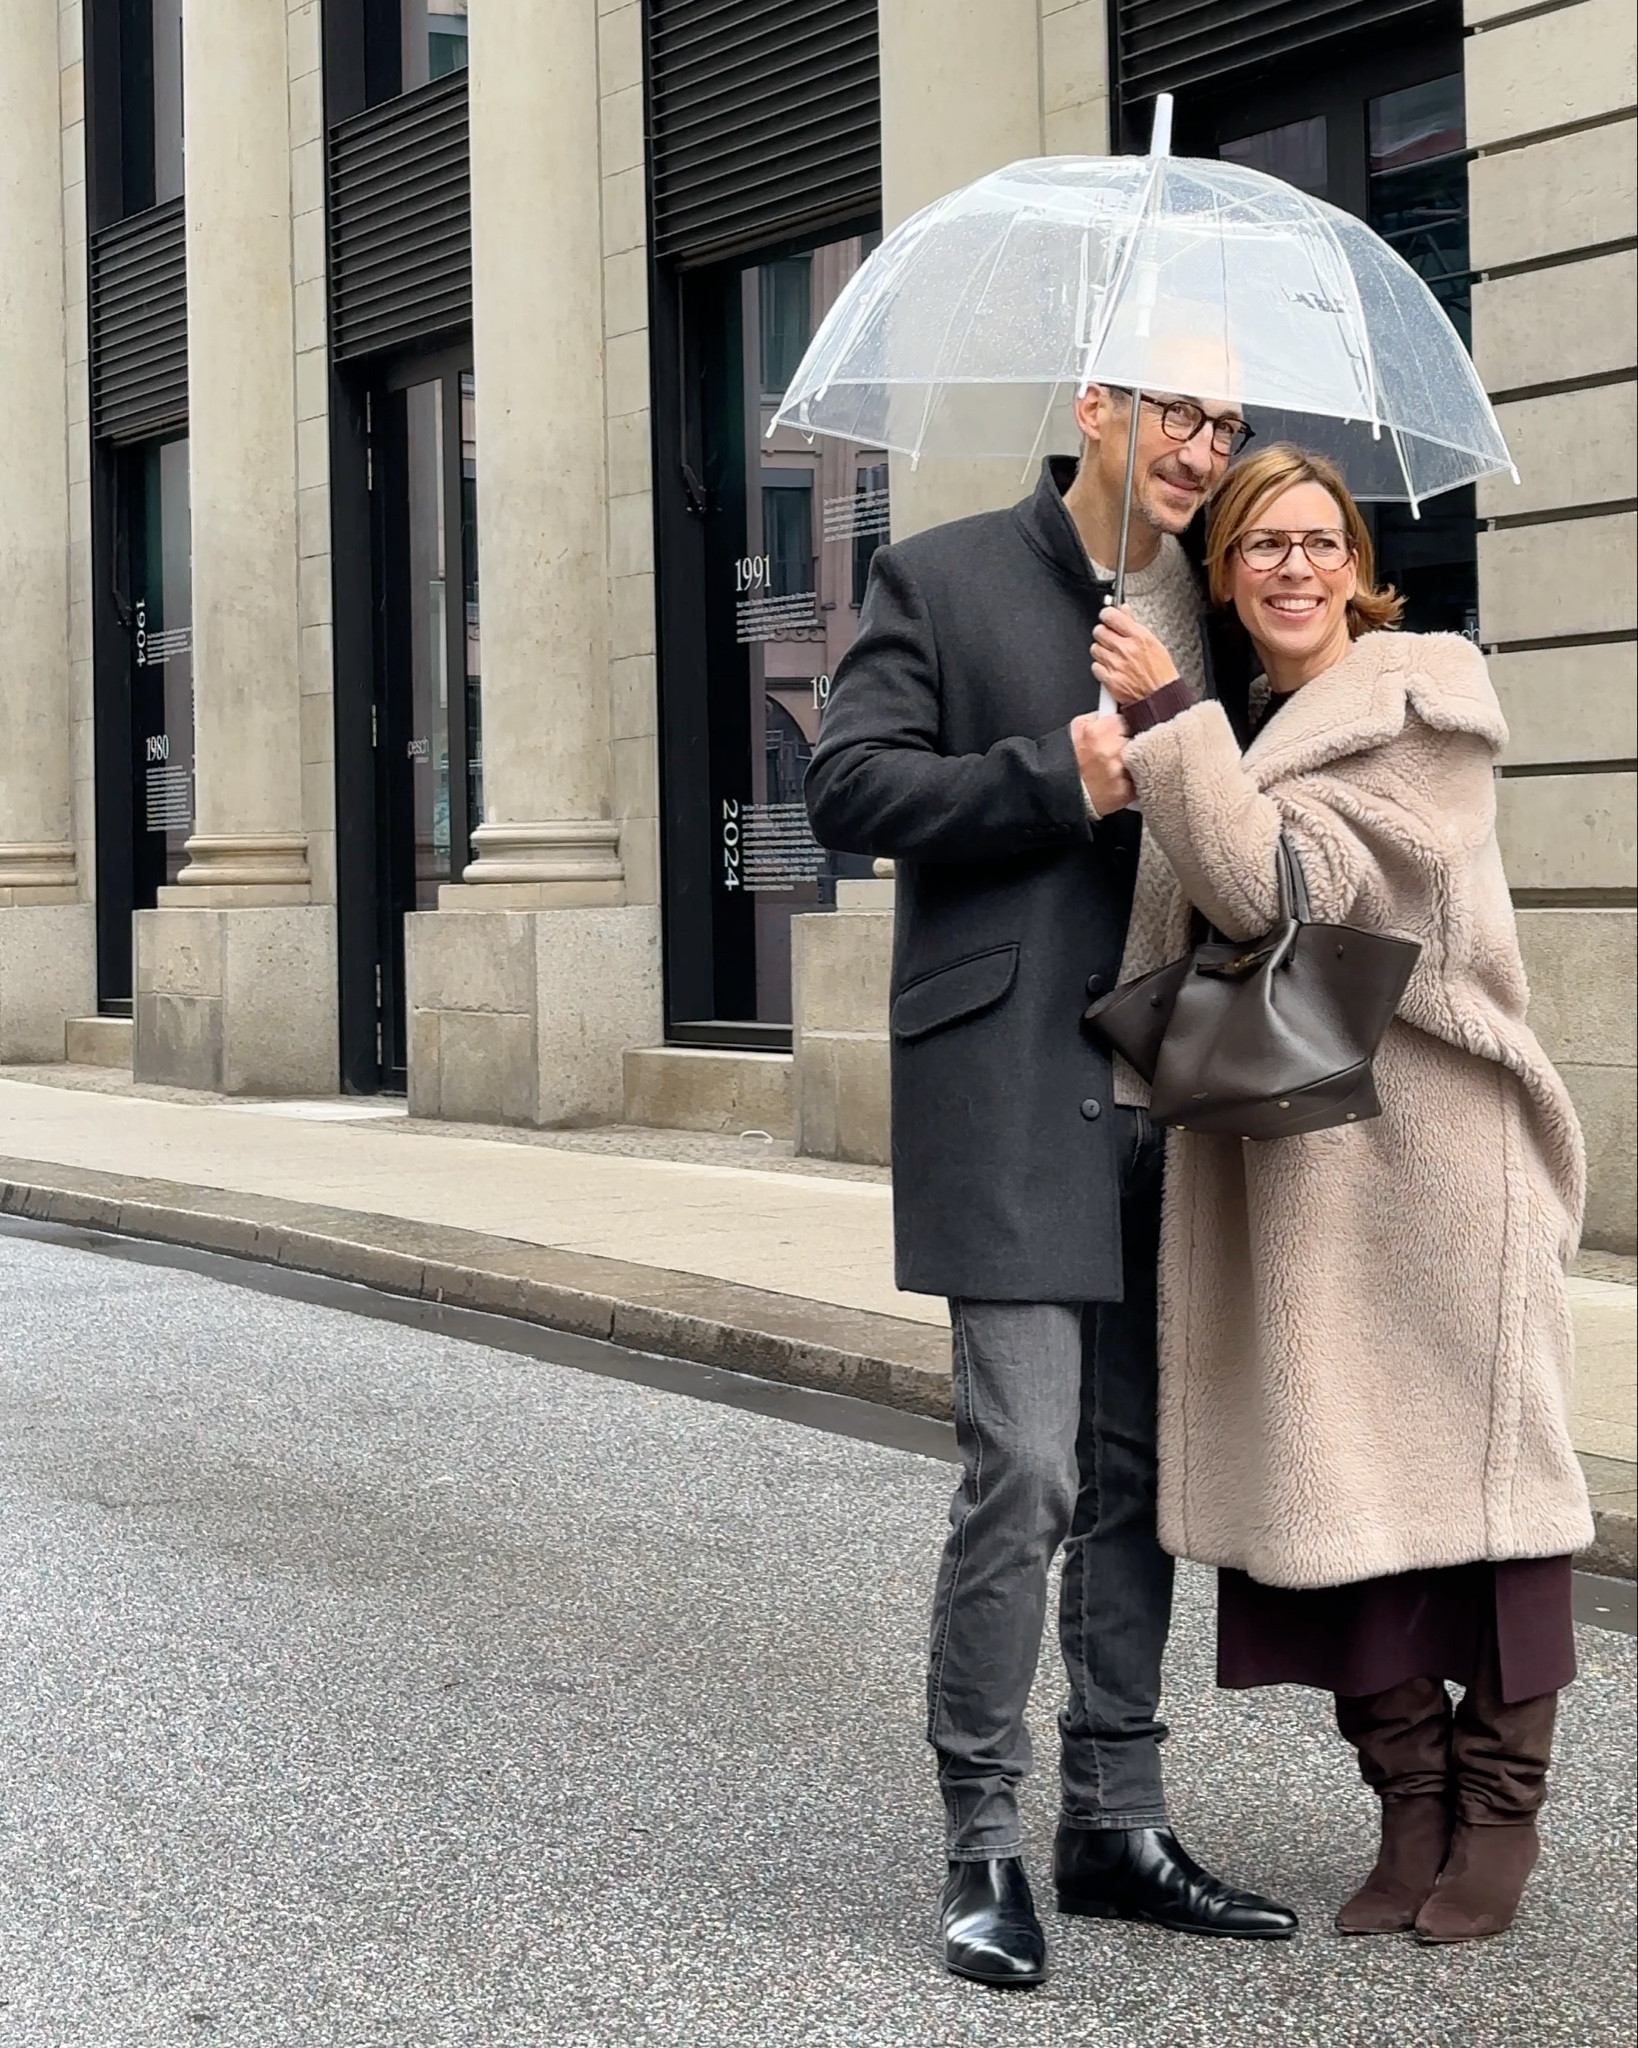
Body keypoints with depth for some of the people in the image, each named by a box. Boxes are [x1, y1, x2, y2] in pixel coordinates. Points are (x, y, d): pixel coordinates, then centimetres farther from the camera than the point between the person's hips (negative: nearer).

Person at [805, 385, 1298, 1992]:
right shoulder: (941, 581, 0)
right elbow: (847, 788, -8)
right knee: (1024, 1472, -9)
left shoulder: (1210, 608, 14)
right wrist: (1057, 776, -16)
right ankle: (982, 1846, 3)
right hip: (1012, 1090, -6)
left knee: (1136, 1474, 10)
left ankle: (1116, 1823, 20)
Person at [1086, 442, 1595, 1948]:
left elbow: (1281, 880, -16)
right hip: (1278, 1157, 6)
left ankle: (1500, 1809, 11)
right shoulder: (1223, 733, 15)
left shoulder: (1420, 703, -5)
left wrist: (1169, 719, -13)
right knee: (1333, 1471, 4)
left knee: (1462, 1456, 0)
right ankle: (1413, 1809, 14)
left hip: (1430, 1143, -6)